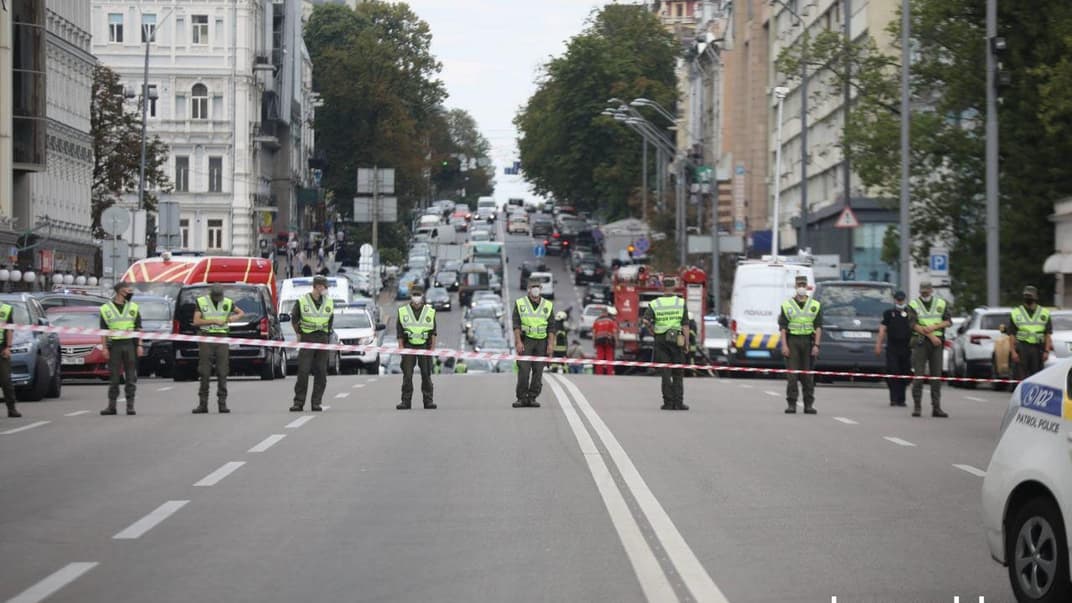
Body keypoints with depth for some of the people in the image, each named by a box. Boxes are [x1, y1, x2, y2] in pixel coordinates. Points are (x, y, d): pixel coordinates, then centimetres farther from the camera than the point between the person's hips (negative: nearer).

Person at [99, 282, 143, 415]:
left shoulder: (133, 308, 10)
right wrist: (105, 348, -4)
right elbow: (103, 330, 4)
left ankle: (130, 405, 4)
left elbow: (138, 328, 9)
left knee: (131, 377, 0)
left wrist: (139, 345, 0)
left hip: (130, 344, 1)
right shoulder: (106, 309, 5)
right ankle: (111, 406, 6)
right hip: (114, 345, -1)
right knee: (113, 377, 2)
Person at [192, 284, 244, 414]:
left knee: (222, 372, -1)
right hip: (206, 338, -1)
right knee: (204, 373, -1)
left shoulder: (228, 302, 6)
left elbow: (242, 313, 19)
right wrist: (214, 321, -14)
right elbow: (196, 321, -6)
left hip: (222, 339, 1)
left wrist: (234, 317, -4)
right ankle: (203, 404, 3)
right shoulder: (201, 302, 0)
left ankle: (222, 403, 2)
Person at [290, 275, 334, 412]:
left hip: (323, 339, 3)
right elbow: (294, 318, 11)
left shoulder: (329, 302, 9)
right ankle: (298, 402, -3)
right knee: (303, 371, -7)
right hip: (307, 339, -3)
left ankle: (316, 403, 5)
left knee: (321, 372, 1)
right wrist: (299, 333, 7)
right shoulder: (302, 301, -1)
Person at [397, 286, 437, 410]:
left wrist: (433, 347, -2)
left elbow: (433, 332, 6)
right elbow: (400, 333, 4)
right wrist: (401, 347, -4)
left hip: (425, 346, 0)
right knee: (407, 375, -2)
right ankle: (406, 401, 1)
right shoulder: (403, 311, 5)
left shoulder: (430, 311, 6)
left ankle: (428, 401, 7)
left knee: (426, 375, 3)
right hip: (409, 346, 0)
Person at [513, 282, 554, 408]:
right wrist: (518, 342, -10)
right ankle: (522, 398, -5)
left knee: (538, 371, -1)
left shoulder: (548, 306, 9)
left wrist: (550, 344, 0)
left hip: (542, 341, 2)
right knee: (523, 370, -9)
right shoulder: (520, 304, 5)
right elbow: (516, 324, 0)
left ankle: (532, 398, 4)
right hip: (525, 341, -2)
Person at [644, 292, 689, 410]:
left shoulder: (655, 304, 0)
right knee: (678, 373, 8)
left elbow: (646, 321, -13)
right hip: (677, 339, 0)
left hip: (661, 339, 0)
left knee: (665, 373, 5)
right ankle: (678, 402, 4)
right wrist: (687, 342, 1)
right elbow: (685, 325, -4)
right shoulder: (681, 303, -1)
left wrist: (654, 330, 4)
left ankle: (668, 402, 4)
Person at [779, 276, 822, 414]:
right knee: (792, 374, -4)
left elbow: (818, 327, 5)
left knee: (808, 375, 2)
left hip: (808, 341, 1)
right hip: (792, 341, -1)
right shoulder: (787, 305, 7)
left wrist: (816, 345, -5)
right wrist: (784, 345, -7)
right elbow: (783, 327, 3)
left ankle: (809, 404, 6)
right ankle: (791, 404, -2)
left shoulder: (815, 305, 9)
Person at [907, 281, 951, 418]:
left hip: (937, 343, 2)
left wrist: (934, 327, -13)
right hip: (920, 342, -2)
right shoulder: (913, 305, 3)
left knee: (936, 375, 1)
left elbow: (948, 321, 4)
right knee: (918, 375, -5)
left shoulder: (941, 304, 11)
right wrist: (931, 336, -15)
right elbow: (913, 324, -7)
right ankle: (917, 407, -1)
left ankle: (936, 407, 3)